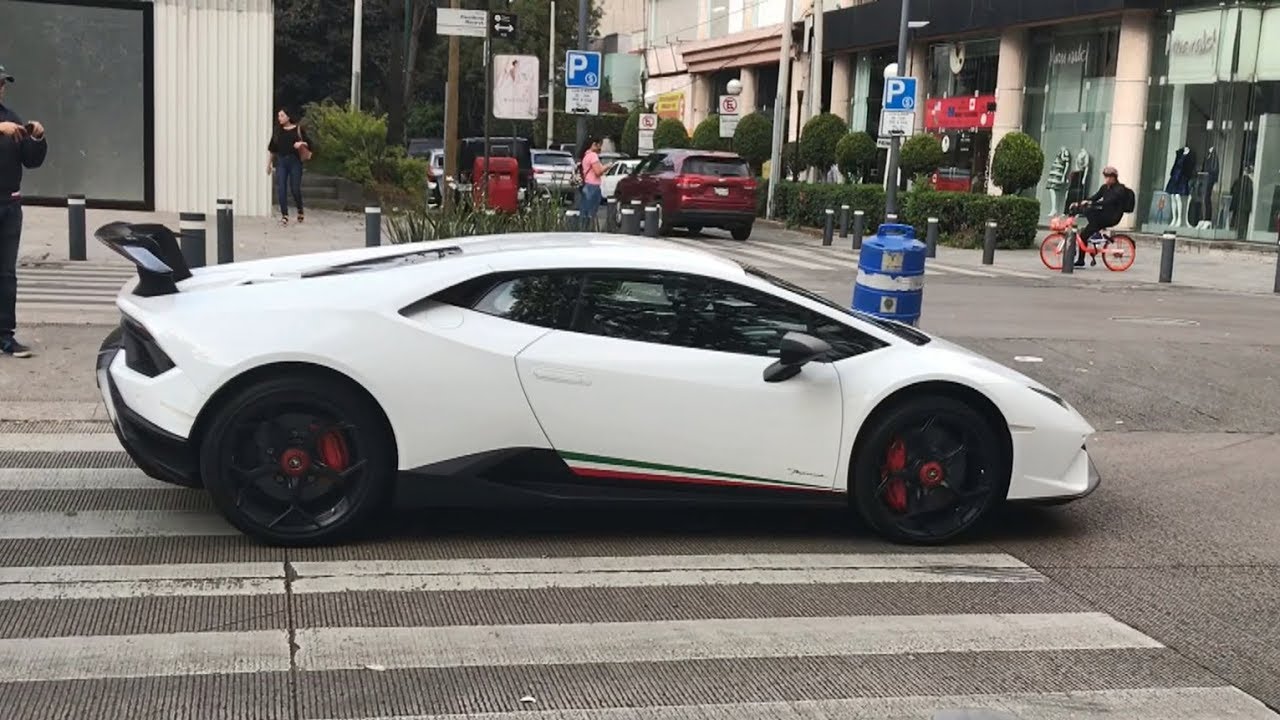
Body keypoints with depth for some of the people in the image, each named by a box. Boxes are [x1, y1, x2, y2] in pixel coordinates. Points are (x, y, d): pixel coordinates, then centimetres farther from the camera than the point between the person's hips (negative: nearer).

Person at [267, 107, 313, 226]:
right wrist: (269, 163, 13)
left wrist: (301, 144, -16)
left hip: (295, 161, -3)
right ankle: (284, 215, -3)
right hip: (281, 161, 3)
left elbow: (309, 143, 5)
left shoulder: (298, 129, 1)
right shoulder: (277, 130, 10)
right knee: (281, 189, -6)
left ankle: (300, 210, 24)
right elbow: (272, 148, 14)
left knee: (295, 188, -2)